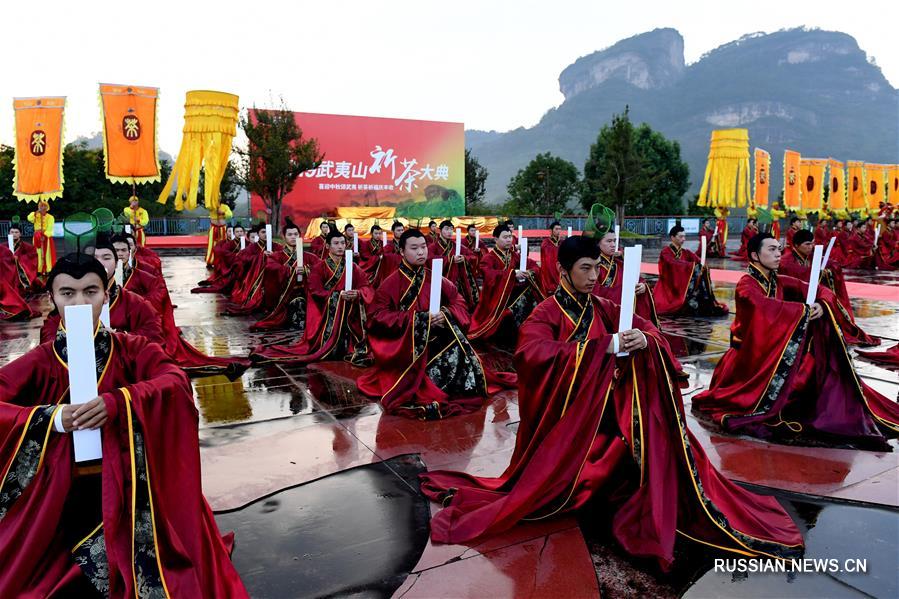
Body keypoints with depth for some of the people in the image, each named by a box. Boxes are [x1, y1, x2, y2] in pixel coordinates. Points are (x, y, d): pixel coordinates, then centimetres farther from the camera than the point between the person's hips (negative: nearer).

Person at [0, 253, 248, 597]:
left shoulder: (133, 349, 1)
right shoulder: (39, 363, 3)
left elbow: (177, 383, -15)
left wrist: (118, 402, -29)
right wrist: (51, 418, -21)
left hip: (129, 487, -1)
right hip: (59, 495, 1)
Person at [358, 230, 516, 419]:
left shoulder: (436, 279, 9)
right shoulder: (391, 283, 1)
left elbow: (460, 304, 9)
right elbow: (378, 316, -7)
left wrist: (446, 313, -15)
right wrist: (414, 318, -16)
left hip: (437, 338, 3)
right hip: (404, 341, -3)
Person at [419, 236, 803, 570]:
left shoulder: (604, 309, 10)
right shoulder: (546, 315, -4)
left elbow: (650, 332, 5)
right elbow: (531, 355, -24)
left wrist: (644, 339, -23)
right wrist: (602, 347, -31)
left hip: (610, 408, 4)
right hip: (566, 416, -4)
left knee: (655, 431, -19)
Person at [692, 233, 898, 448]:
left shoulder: (780, 282, 6)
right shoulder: (746, 284, -14)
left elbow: (822, 292, 0)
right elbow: (766, 306, -35)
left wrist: (822, 305, -22)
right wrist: (804, 310, -31)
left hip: (776, 348, 7)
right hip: (749, 353, -7)